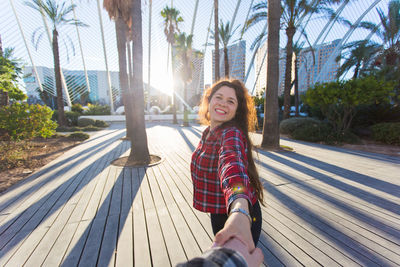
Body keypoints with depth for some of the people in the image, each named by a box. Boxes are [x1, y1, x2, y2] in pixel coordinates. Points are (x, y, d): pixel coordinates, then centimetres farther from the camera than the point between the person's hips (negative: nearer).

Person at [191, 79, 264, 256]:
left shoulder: (232, 134, -29)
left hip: (238, 216, -8)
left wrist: (240, 212, -68)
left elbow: (233, 162, -51)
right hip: (218, 214, 8)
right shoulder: (210, 131, -2)